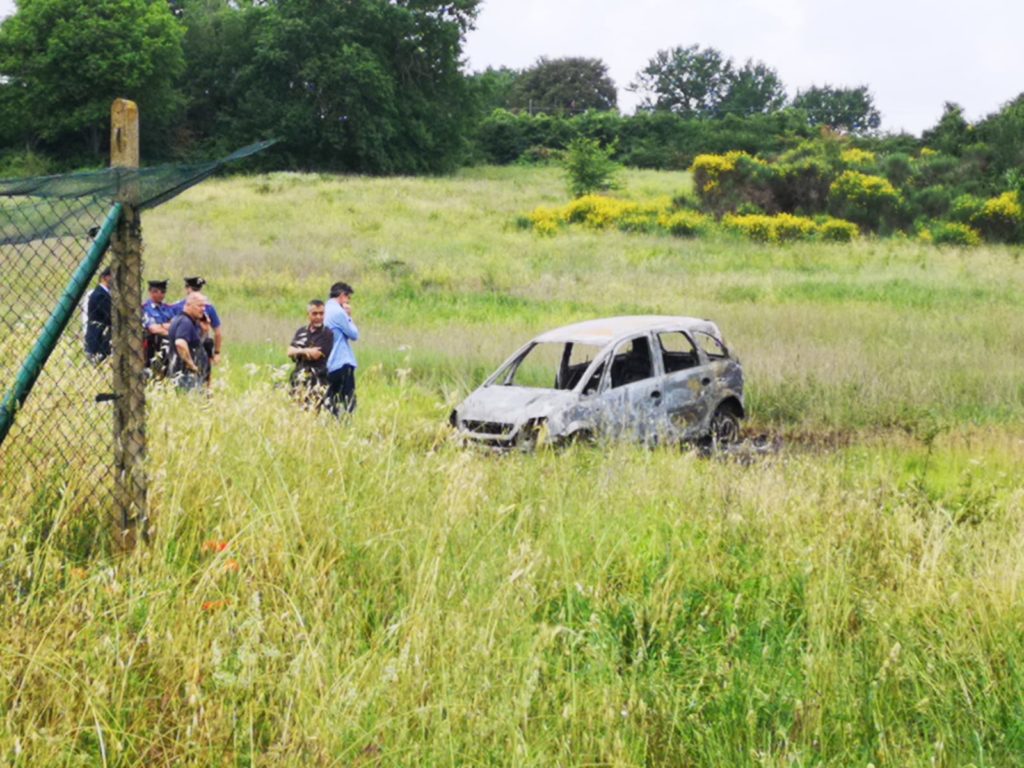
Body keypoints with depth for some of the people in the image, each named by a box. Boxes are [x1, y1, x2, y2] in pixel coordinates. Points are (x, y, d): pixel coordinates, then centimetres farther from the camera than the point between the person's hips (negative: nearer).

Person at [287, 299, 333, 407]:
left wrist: (299, 351, 1)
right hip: (299, 378, 6)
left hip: (317, 379, -6)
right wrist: (305, 351, -13)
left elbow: (316, 355, -12)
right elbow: (290, 351, 4)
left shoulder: (327, 334, -5)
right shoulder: (301, 332, 13)